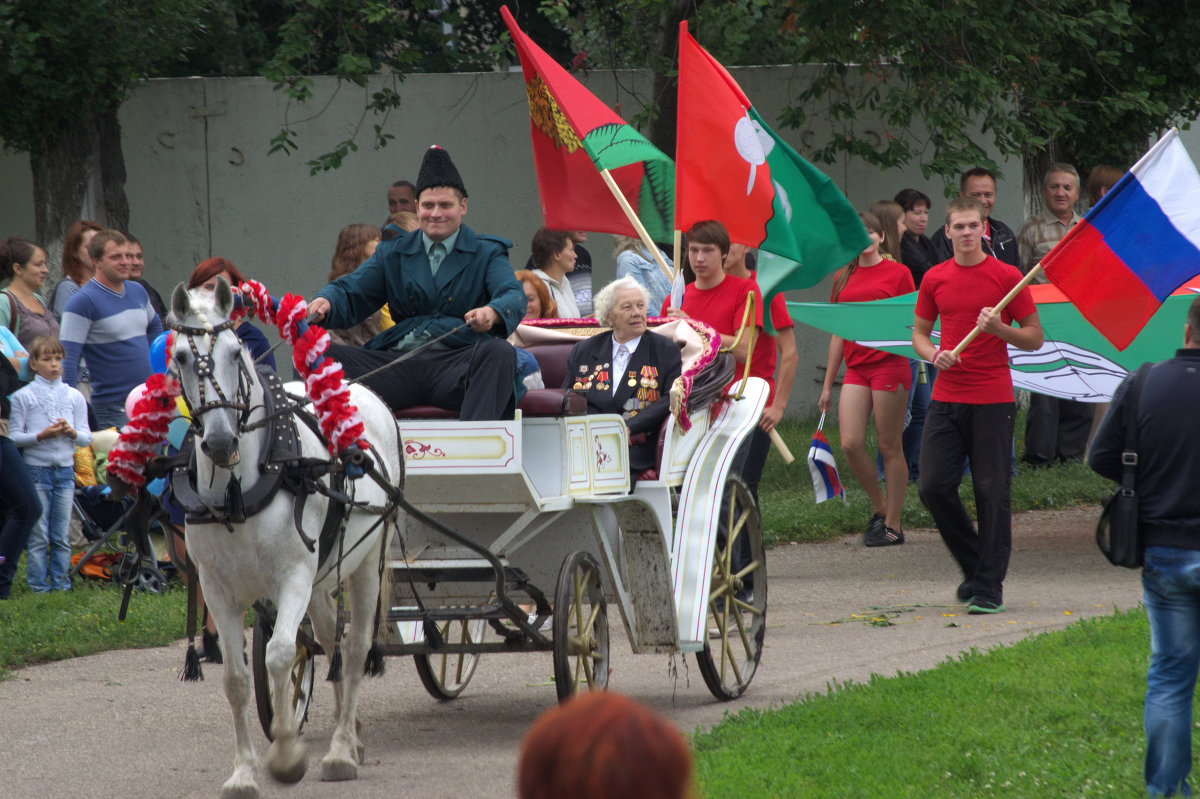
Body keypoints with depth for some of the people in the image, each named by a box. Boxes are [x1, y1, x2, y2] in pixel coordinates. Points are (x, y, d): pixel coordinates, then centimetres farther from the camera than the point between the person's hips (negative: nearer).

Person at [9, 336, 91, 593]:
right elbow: (14, 436, -4)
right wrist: (41, 436, -18)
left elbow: (86, 437, 7)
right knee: (38, 535, -2)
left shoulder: (74, 396, 8)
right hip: (36, 470, -3)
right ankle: (38, 585, 3)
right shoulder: (23, 396, 0)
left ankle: (61, 582, 13)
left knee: (62, 535, 5)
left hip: (65, 470, 3)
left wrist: (72, 432, -13)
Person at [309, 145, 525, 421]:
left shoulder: (487, 253, 13)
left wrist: (492, 313, -32)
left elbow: (513, 296, -5)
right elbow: (350, 293, 13)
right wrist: (325, 303, -14)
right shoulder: (392, 254, 23)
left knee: (500, 353, -37)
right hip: (398, 363, 3)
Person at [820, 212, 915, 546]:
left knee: (890, 446, -1)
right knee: (850, 444, -6)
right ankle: (880, 508, 14)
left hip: (889, 365, -5)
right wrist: (828, 384, 18)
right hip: (855, 368, 5)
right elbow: (838, 334, 18)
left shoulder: (897, 273, 0)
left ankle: (893, 524, 6)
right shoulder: (844, 279, 14)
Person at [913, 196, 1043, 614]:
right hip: (947, 397, 4)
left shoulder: (1007, 277, -1)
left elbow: (1034, 338, 2)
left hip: (992, 398, -3)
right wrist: (934, 354, -3)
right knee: (934, 486, -3)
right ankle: (975, 567, 17)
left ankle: (990, 587, 2)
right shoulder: (935, 279, 9)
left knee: (992, 493, -4)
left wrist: (999, 328, -16)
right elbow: (919, 333, 18)